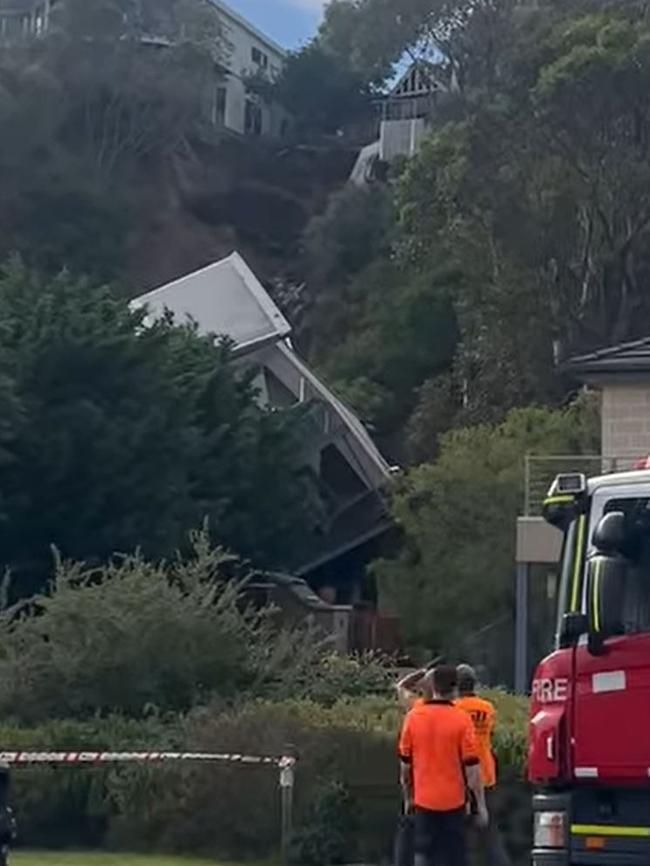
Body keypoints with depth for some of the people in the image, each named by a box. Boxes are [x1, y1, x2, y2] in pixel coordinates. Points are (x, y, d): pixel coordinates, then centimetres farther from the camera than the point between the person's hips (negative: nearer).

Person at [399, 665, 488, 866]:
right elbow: (472, 767, -9)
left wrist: (408, 798, 17)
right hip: (453, 802, -2)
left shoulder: (413, 716, -2)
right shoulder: (461, 719, -10)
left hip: (423, 801, 2)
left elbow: (405, 763, 5)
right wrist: (481, 805, -2)